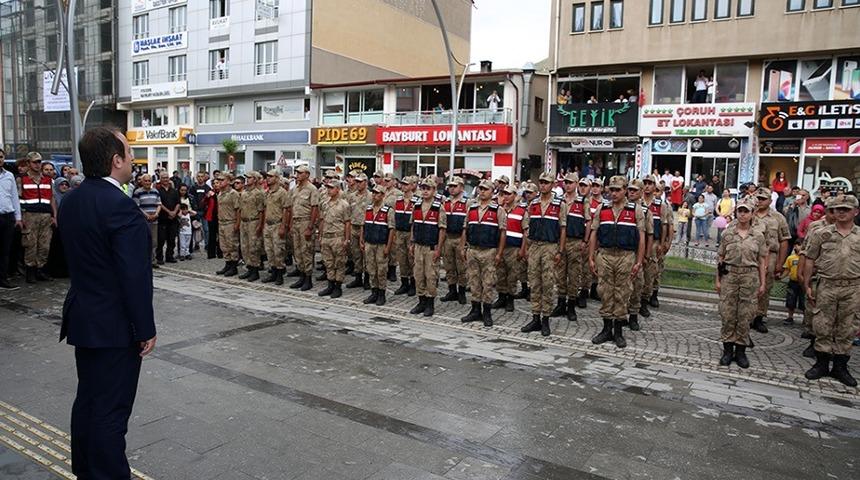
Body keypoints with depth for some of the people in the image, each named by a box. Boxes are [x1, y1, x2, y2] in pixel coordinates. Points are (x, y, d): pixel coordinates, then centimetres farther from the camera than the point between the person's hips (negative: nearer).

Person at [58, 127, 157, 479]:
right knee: (111, 410, 2)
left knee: (87, 400, 20)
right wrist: (146, 329, -15)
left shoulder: (70, 201, 5)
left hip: (82, 319, 9)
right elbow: (136, 276, -22)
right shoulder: (120, 205, -22)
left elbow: (77, 260, 11)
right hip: (115, 325, -9)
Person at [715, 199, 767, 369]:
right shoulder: (728, 233, 3)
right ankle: (727, 349, 12)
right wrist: (717, 279, 2)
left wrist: (762, 283, 2)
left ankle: (741, 350, 15)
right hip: (729, 275, 0)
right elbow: (720, 258, 5)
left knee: (745, 315, 4)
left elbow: (762, 261, 5)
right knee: (727, 314, 2)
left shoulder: (758, 235, 2)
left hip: (750, 277, 0)